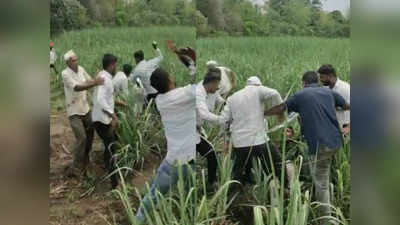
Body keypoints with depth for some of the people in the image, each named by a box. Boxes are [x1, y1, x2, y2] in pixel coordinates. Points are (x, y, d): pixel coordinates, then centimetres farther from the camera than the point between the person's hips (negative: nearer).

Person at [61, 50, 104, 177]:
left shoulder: (81, 69, -1)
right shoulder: (65, 74, -20)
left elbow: (90, 81, 12)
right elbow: (77, 87, -34)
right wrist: (95, 83, -45)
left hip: (85, 108, 7)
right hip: (74, 111, -7)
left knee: (90, 134, 16)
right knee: (81, 138, -12)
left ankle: (85, 159, 38)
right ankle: (76, 168, 1)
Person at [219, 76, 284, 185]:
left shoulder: (232, 97, 16)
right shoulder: (257, 90, 2)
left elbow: (224, 118, 10)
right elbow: (274, 94, -17)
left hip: (239, 142, 5)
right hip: (258, 139, -4)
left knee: (238, 175, 16)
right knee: (277, 168, 8)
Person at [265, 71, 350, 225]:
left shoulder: (300, 95, 5)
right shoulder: (329, 92, 15)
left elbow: (280, 109, 15)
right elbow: (347, 106, 27)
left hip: (320, 145, -5)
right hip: (335, 142, 5)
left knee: (321, 185, 2)